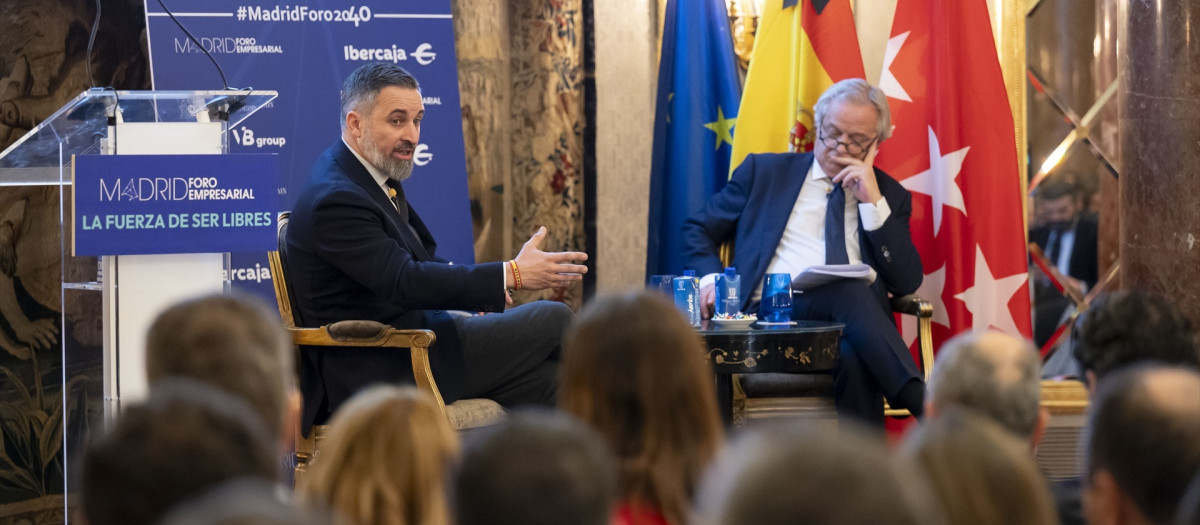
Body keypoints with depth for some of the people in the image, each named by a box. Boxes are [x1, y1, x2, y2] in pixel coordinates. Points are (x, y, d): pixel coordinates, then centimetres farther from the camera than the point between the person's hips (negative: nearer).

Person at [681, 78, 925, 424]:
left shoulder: (889, 197, 20)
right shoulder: (764, 172, 19)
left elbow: (907, 284, 8)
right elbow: (698, 230, 20)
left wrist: (873, 201, 1)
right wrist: (711, 278, -2)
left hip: (850, 326, 2)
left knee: (856, 361, -40)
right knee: (847, 289, -36)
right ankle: (926, 408, -44)